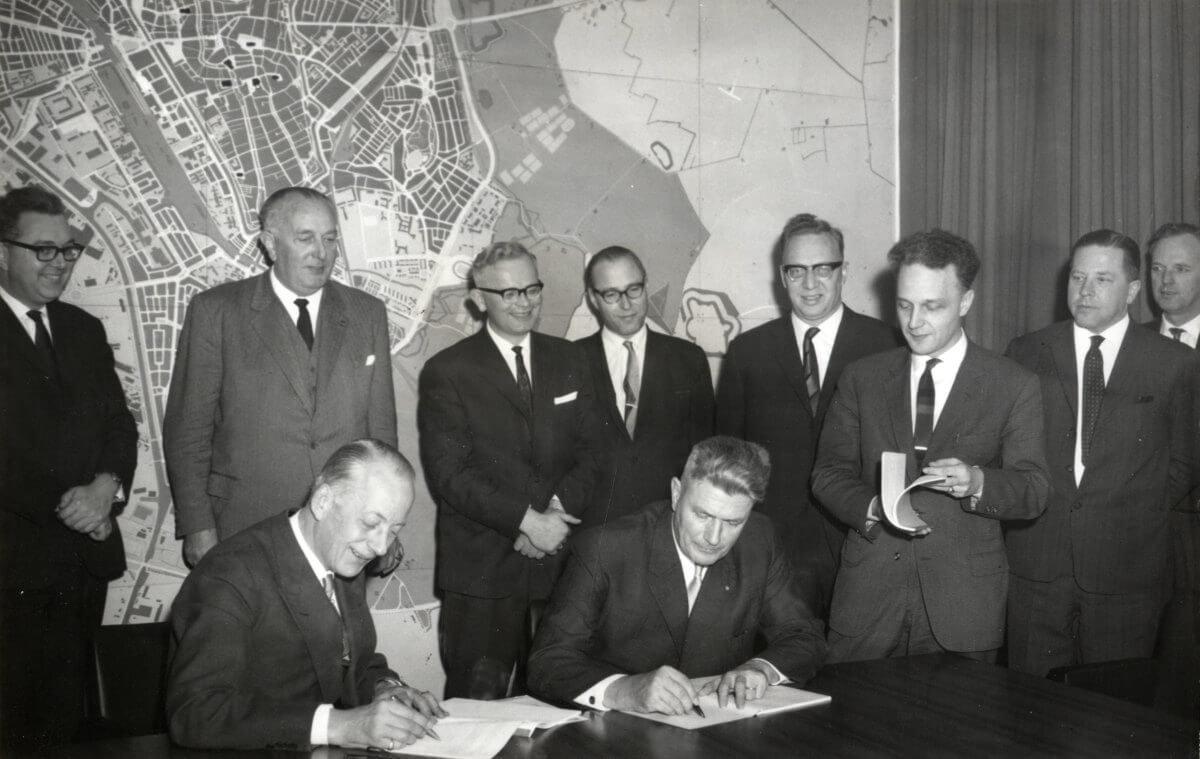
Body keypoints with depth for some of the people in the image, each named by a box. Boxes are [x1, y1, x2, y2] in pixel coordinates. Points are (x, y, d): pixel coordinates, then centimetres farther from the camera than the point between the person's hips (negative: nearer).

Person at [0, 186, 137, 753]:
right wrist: (62, 504, -13)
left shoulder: (83, 330, 15)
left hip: (88, 555, 5)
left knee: (70, 719, 10)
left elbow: (119, 422, 12)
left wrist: (107, 484, -7)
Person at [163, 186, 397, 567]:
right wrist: (198, 528, -5)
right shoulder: (215, 311, -1)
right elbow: (187, 429, -1)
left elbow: (381, 425, 9)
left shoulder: (367, 314, 8)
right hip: (248, 531, -2)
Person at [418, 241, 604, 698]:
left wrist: (559, 508, -10)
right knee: (476, 704, 1)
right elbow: (449, 474, -9)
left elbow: (590, 448, 8)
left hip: (561, 557, 4)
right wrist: (526, 520, -17)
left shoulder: (568, 361, 12)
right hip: (482, 567, -3)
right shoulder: (446, 373, -2)